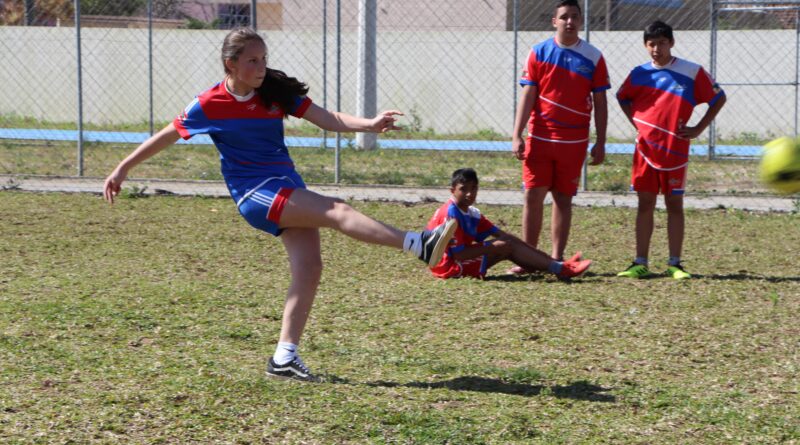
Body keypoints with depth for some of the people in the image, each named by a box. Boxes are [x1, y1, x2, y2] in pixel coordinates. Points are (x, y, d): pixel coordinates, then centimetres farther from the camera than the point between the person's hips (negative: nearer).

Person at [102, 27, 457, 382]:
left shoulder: (275, 92, 4)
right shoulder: (210, 105, -6)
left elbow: (328, 119, -3)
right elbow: (168, 136, 6)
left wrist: (370, 124, -20)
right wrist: (123, 168, 11)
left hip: (287, 186, 6)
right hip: (254, 193, -6)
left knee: (309, 267, -7)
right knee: (336, 211, -23)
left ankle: (284, 358, -2)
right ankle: (419, 245, -34)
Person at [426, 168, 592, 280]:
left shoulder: (471, 213, 10)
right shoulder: (451, 213, -19)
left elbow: (499, 233, 11)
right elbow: (458, 254, -23)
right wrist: (492, 247, -17)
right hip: (449, 266, -9)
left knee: (510, 242, 3)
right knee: (505, 247, -15)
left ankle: (557, 264, -3)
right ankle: (559, 269, -17)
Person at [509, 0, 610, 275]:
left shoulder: (593, 58, 2)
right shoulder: (539, 53, 1)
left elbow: (600, 102, 3)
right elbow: (528, 96, -1)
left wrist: (600, 143, -1)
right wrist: (517, 136, -8)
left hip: (574, 141, 0)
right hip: (539, 137, 0)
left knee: (563, 198, 5)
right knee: (533, 195, -1)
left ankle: (557, 259, 11)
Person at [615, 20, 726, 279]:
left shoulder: (692, 73, -4)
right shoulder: (639, 74, 4)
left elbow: (718, 98, 2)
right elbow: (623, 97, 22)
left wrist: (699, 128, -3)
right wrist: (637, 123, 8)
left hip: (675, 150, -2)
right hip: (646, 148, 2)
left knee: (674, 204, 1)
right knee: (645, 204, 5)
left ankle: (674, 264, 5)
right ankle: (640, 263, 9)